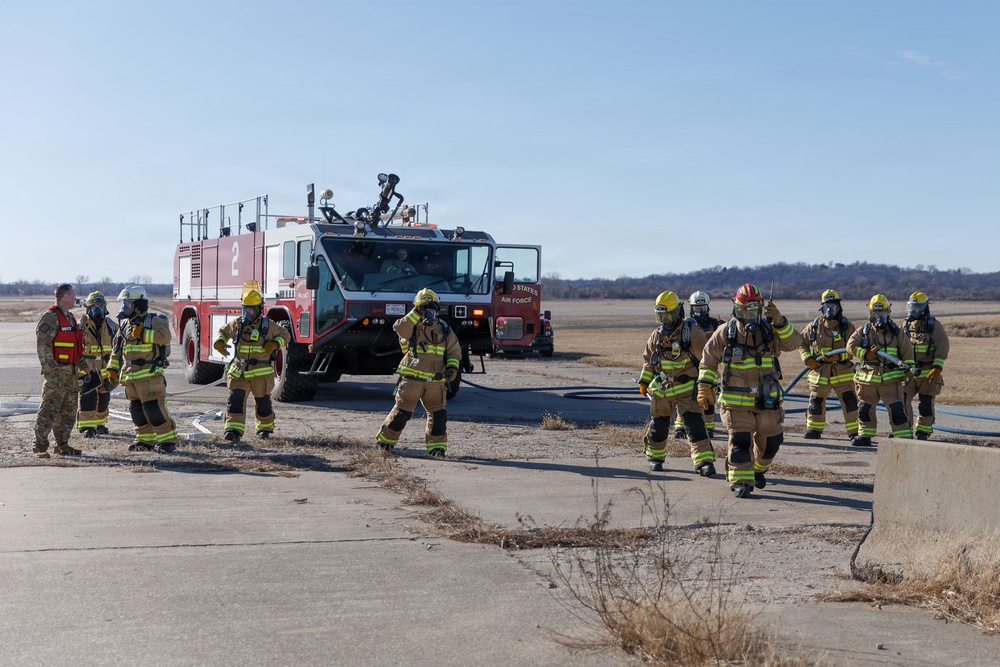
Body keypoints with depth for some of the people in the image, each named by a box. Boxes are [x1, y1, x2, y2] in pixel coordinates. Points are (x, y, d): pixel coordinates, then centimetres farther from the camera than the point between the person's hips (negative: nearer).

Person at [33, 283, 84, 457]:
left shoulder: (69, 317, 18)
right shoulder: (50, 316, -11)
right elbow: (42, 344, -17)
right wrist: (49, 368, -21)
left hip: (70, 372, 9)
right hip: (56, 372, -9)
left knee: (69, 410, 12)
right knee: (49, 409, -9)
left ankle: (62, 445, 20)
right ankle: (40, 446, -6)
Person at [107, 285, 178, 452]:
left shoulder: (153, 321, -6)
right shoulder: (125, 325, 17)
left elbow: (165, 336, -26)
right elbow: (117, 349, 24)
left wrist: (142, 333, -26)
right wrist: (112, 368, 18)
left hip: (149, 374, -8)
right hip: (130, 376, 8)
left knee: (153, 408, -12)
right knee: (137, 410, 9)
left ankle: (168, 440, -6)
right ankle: (146, 440, 18)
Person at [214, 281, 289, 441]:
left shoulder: (267, 325, -3)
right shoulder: (237, 324, 3)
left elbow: (285, 335, 8)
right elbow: (223, 331, 21)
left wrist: (275, 344, -11)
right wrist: (219, 341, -1)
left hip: (261, 373, -1)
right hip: (238, 372, 2)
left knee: (262, 402, 11)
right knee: (235, 399, -13)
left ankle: (265, 428, 31)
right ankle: (234, 428, -14)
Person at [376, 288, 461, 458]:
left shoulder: (444, 329, 12)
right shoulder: (412, 326, 2)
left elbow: (454, 351, 14)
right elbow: (400, 328, -21)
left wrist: (452, 368, -4)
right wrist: (417, 313, -23)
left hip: (435, 381, 3)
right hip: (412, 378, -3)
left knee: (438, 415, -2)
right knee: (402, 412, 2)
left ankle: (436, 446, 8)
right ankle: (385, 439, 18)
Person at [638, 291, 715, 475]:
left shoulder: (692, 332, -9)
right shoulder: (657, 335, 7)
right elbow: (648, 360, 19)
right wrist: (644, 381, 14)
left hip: (686, 389, -5)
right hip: (661, 389, 5)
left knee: (695, 426, -14)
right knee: (657, 427, 13)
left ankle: (704, 462, -15)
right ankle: (655, 457, 33)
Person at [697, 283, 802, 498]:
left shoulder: (769, 331, -1)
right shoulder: (725, 333, -3)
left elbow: (793, 342, -15)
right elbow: (709, 360, 5)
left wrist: (779, 321, -28)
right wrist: (704, 387, -4)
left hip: (767, 398, 3)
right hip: (736, 401, -2)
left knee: (770, 440, 13)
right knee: (740, 440, -12)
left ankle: (758, 469, 40)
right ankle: (740, 482, -3)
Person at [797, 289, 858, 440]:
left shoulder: (847, 326, -1)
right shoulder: (813, 327, 5)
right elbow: (801, 343, 16)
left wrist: (838, 356, -21)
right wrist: (807, 359, 0)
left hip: (842, 372, -2)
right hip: (819, 372, 2)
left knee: (850, 402, -8)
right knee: (816, 403, 10)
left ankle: (855, 432, 1)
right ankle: (813, 431, 26)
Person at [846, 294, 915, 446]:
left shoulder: (897, 332, 5)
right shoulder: (863, 332, 6)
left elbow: (907, 351, 8)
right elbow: (851, 346, -5)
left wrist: (909, 368, -3)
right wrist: (866, 354, -17)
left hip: (891, 379, -2)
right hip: (867, 379, 2)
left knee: (896, 409, -10)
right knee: (865, 409, 10)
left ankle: (903, 438, -6)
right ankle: (865, 436, 24)